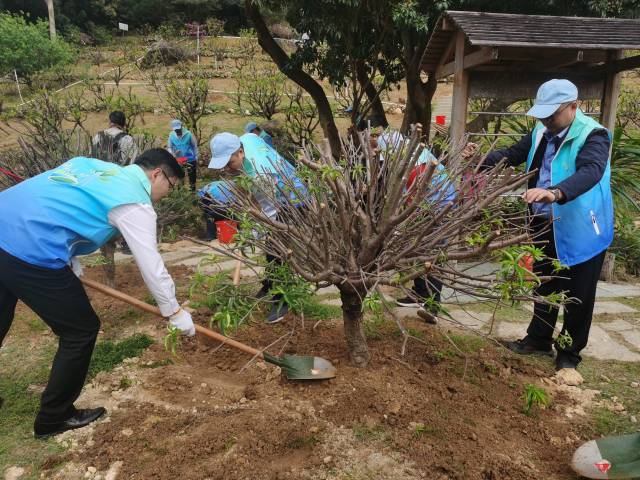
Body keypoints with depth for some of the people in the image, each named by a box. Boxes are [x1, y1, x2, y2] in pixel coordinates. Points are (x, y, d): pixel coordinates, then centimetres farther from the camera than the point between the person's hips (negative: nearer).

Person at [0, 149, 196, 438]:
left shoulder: (92, 164, 20)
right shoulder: (136, 204, -4)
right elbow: (151, 264, -3)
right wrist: (175, 312, 8)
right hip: (31, 255, -9)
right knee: (82, 331, 10)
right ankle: (53, 418, 25)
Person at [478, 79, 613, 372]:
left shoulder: (593, 136, -19)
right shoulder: (540, 134, 2)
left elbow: (590, 172, -36)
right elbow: (512, 155, 3)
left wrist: (555, 193, -54)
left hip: (582, 230, -6)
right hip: (545, 226, 6)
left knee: (577, 296, 8)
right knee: (545, 287, 19)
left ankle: (570, 352, 26)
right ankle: (539, 339, 36)